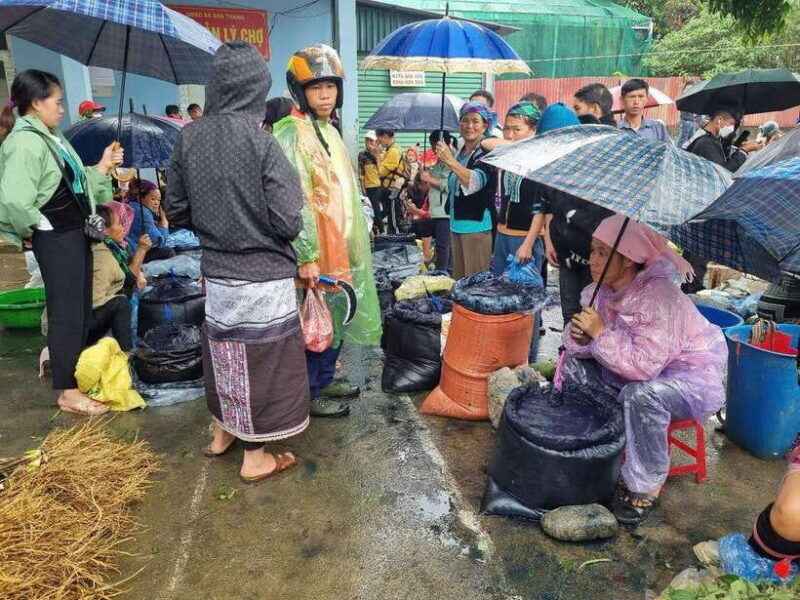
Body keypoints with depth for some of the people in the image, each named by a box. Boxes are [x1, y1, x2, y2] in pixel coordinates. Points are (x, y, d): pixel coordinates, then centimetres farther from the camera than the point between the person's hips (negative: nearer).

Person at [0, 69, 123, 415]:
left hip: (75, 233, 10)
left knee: (81, 307, 18)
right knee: (65, 311, -2)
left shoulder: (51, 137, 12)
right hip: (56, 240, -10)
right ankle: (67, 392, 10)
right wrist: (34, 228, -15)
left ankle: (75, 371, 35)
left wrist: (102, 167, 10)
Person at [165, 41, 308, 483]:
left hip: (216, 272, 5)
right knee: (260, 359, 9)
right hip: (264, 277, -5)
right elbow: (287, 224, -18)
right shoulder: (261, 141, -17)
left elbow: (176, 211, 3)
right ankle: (255, 458, 23)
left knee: (223, 351, 22)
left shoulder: (188, 137, -3)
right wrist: (260, 226, 4)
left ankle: (223, 431, 41)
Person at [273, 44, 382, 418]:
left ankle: (324, 380, 32)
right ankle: (308, 394, 17)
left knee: (337, 318, 16)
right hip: (315, 251, -9)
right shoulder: (291, 134, -14)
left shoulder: (329, 131, 14)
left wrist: (352, 243, 20)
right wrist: (307, 256, -23)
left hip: (341, 246, 9)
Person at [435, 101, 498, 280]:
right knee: (458, 280, 13)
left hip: (477, 226, -8)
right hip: (457, 224, 8)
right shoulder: (460, 153, 14)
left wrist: (450, 161, -40)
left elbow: (475, 182, -30)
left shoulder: (487, 153, -11)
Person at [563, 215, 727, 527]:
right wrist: (579, 337, -25)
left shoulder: (658, 298, -31)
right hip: (637, 366, 8)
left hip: (692, 375, -7)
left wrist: (601, 333, -35)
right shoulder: (601, 289, -8)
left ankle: (646, 489, -14)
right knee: (574, 365, -3)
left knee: (641, 395, -36)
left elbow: (644, 366, -36)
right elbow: (581, 345, -2)